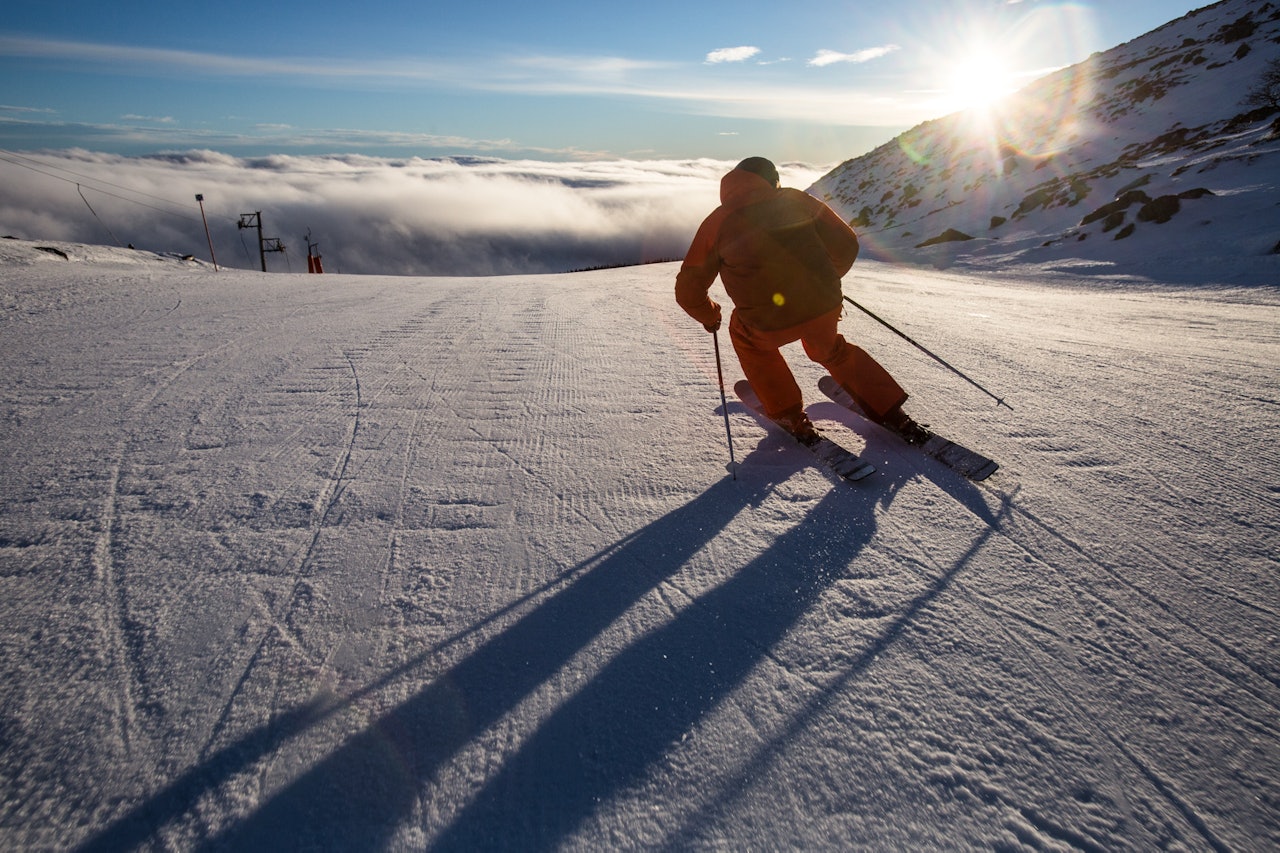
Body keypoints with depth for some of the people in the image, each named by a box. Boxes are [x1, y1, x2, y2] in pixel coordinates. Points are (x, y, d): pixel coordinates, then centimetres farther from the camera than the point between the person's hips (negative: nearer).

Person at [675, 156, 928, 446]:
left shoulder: (716, 223, 9)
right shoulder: (796, 200, 12)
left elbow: (688, 290, 9)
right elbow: (846, 245, 12)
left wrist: (709, 316, 30)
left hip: (770, 325, -2)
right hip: (824, 308, 3)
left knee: (745, 333, 32)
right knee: (830, 349, 34)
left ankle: (790, 416, 31)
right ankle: (893, 414, 33)